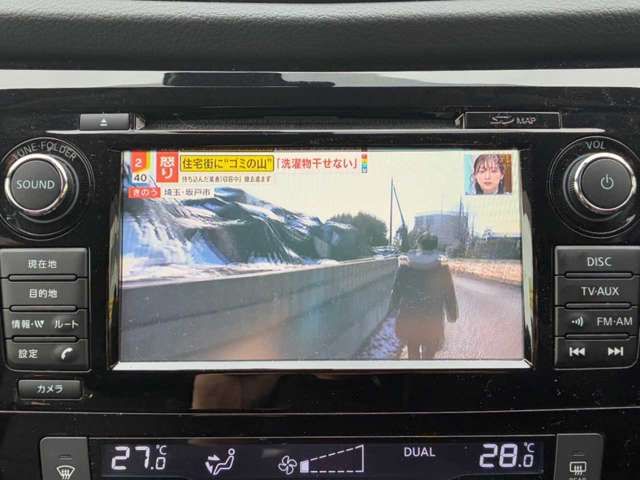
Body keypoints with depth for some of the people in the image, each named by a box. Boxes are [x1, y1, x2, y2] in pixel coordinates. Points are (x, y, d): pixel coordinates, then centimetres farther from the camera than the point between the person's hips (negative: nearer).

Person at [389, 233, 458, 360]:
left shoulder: (406, 263, -2)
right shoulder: (442, 265, -5)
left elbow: (397, 289, 3)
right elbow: (449, 293, 1)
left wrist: (393, 308, 16)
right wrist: (452, 315, 12)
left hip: (408, 317, 2)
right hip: (432, 320, -2)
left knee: (413, 353, 19)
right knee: (428, 354, 12)